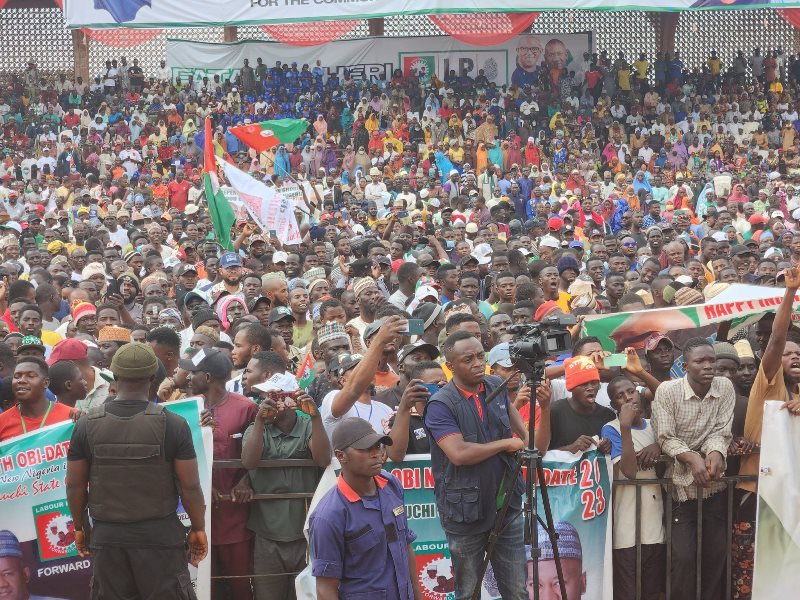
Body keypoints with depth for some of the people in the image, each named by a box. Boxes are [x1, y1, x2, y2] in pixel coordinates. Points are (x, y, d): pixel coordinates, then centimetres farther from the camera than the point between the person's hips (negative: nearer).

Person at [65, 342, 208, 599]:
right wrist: (198, 529, 6)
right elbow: (190, 486, -7)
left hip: (107, 536, 2)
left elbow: (75, 485, 2)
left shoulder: (87, 424, -2)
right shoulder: (172, 424, -9)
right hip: (160, 536, -2)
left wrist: (80, 527, 16)